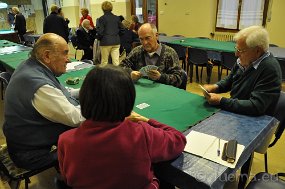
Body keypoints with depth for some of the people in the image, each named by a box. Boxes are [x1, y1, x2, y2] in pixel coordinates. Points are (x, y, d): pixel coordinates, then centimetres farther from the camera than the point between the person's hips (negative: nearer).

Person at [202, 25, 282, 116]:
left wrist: (220, 101, -26)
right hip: (234, 112, 7)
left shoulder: (270, 69, -23)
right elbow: (229, 81, 17)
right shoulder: (244, 61, 0)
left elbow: (256, 107, -28)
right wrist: (215, 87, -3)